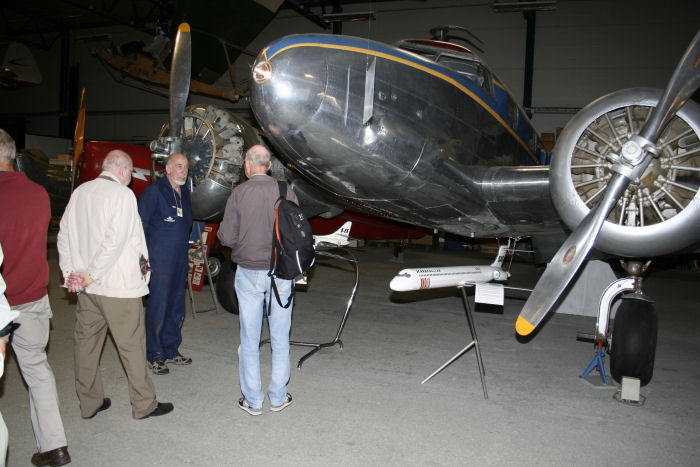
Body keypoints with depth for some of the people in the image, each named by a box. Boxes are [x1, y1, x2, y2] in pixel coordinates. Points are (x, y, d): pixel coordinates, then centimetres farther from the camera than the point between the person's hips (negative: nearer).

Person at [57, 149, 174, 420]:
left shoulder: (79, 192, 7)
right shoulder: (123, 194, -13)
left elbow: (63, 235, 9)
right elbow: (115, 241, -21)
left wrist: (70, 273, 5)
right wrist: (91, 275, -15)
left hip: (85, 286, 7)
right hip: (118, 285, -7)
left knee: (85, 342, 15)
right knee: (131, 344, 3)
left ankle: (89, 403, 28)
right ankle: (144, 404, 14)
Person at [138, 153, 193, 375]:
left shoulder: (184, 193, 14)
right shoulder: (153, 192, -8)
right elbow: (140, 226, -10)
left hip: (180, 260, 7)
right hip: (159, 261, -7)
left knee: (177, 309, 13)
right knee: (158, 309, -1)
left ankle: (170, 351, 26)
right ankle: (155, 356, 12)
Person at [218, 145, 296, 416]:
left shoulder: (239, 193, -8)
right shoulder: (286, 192, -4)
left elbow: (227, 237, -8)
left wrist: (222, 231, 14)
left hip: (249, 273, -1)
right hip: (281, 273, 1)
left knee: (249, 340, 10)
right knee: (280, 339, 13)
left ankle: (253, 401, 19)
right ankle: (278, 397, 22)